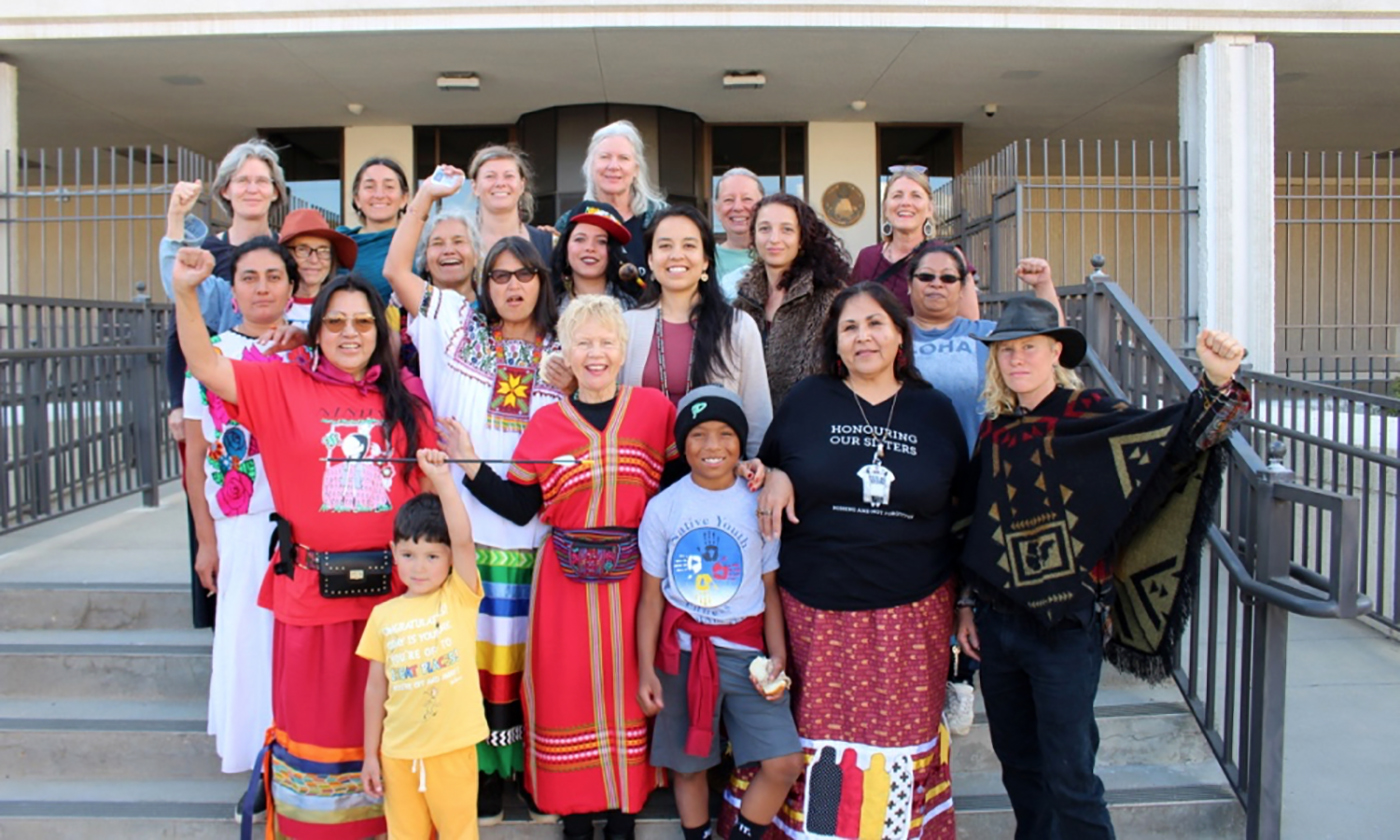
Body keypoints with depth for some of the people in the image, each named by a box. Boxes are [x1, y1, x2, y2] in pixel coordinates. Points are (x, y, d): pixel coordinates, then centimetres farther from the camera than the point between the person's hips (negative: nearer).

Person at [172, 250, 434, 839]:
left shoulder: (405, 400, 6)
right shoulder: (282, 384, 0)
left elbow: (429, 484, 11)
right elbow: (206, 367, -12)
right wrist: (185, 292, -26)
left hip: (392, 586, 2)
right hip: (311, 587, -2)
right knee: (315, 715, 12)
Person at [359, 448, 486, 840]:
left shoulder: (460, 599, -5)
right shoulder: (383, 616, 2)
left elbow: (463, 540, -21)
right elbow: (376, 687, 7)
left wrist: (443, 480, -27)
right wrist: (370, 754, 8)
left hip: (452, 748, -2)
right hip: (398, 752, 3)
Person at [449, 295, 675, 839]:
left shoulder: (655, 409, 1)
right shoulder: (546, 423, 3)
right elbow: (519, 509, 2)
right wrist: (469, 466, -5)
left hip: (633, 574, 0)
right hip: (566, 576, 1)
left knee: (629, 683, 8)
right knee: (569, 686, 7)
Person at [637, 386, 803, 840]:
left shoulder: (760, 505, -2)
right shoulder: (663, 507, -3)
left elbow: (770, 588, 3)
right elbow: (651, 595, 0)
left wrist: (778, 655, -7)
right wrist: (646, 670, -3)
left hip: (746, 651, 0)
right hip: (683, 649, 0)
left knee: (784, 763, -7)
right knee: (688, 765, 11)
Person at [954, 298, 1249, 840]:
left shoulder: (1089, 416, -7)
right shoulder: (995, 432, 7)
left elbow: (1174, 435, -20)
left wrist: (1217, 382, -37)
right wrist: (967, 602, 12)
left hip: (1066, 626, -5)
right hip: (996, 623, 5)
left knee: (1068, 776, 2)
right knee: (1017, 762, 18)